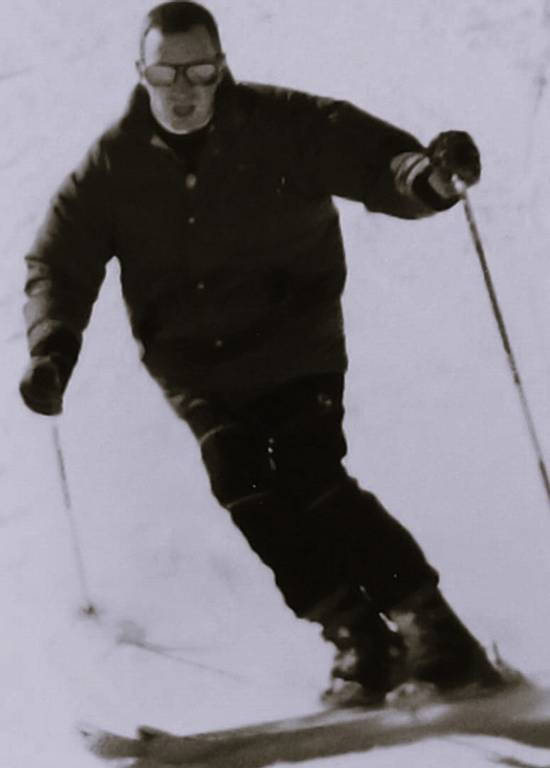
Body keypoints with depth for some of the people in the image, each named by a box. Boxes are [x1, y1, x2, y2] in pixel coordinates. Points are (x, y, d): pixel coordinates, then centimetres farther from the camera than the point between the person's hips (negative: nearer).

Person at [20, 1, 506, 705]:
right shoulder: (114, 164, -3)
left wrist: (422, 173, -38)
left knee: (311, 481, -18)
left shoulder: (282, 125, -9)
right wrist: (53, 344, -19)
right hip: (198, 368, 3)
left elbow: (373, 155, -13)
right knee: (246, 492, -13)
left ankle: (430, 626, -8)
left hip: (294, 346, -3)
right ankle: (357, 637, -2)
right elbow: (57, 262, -1)